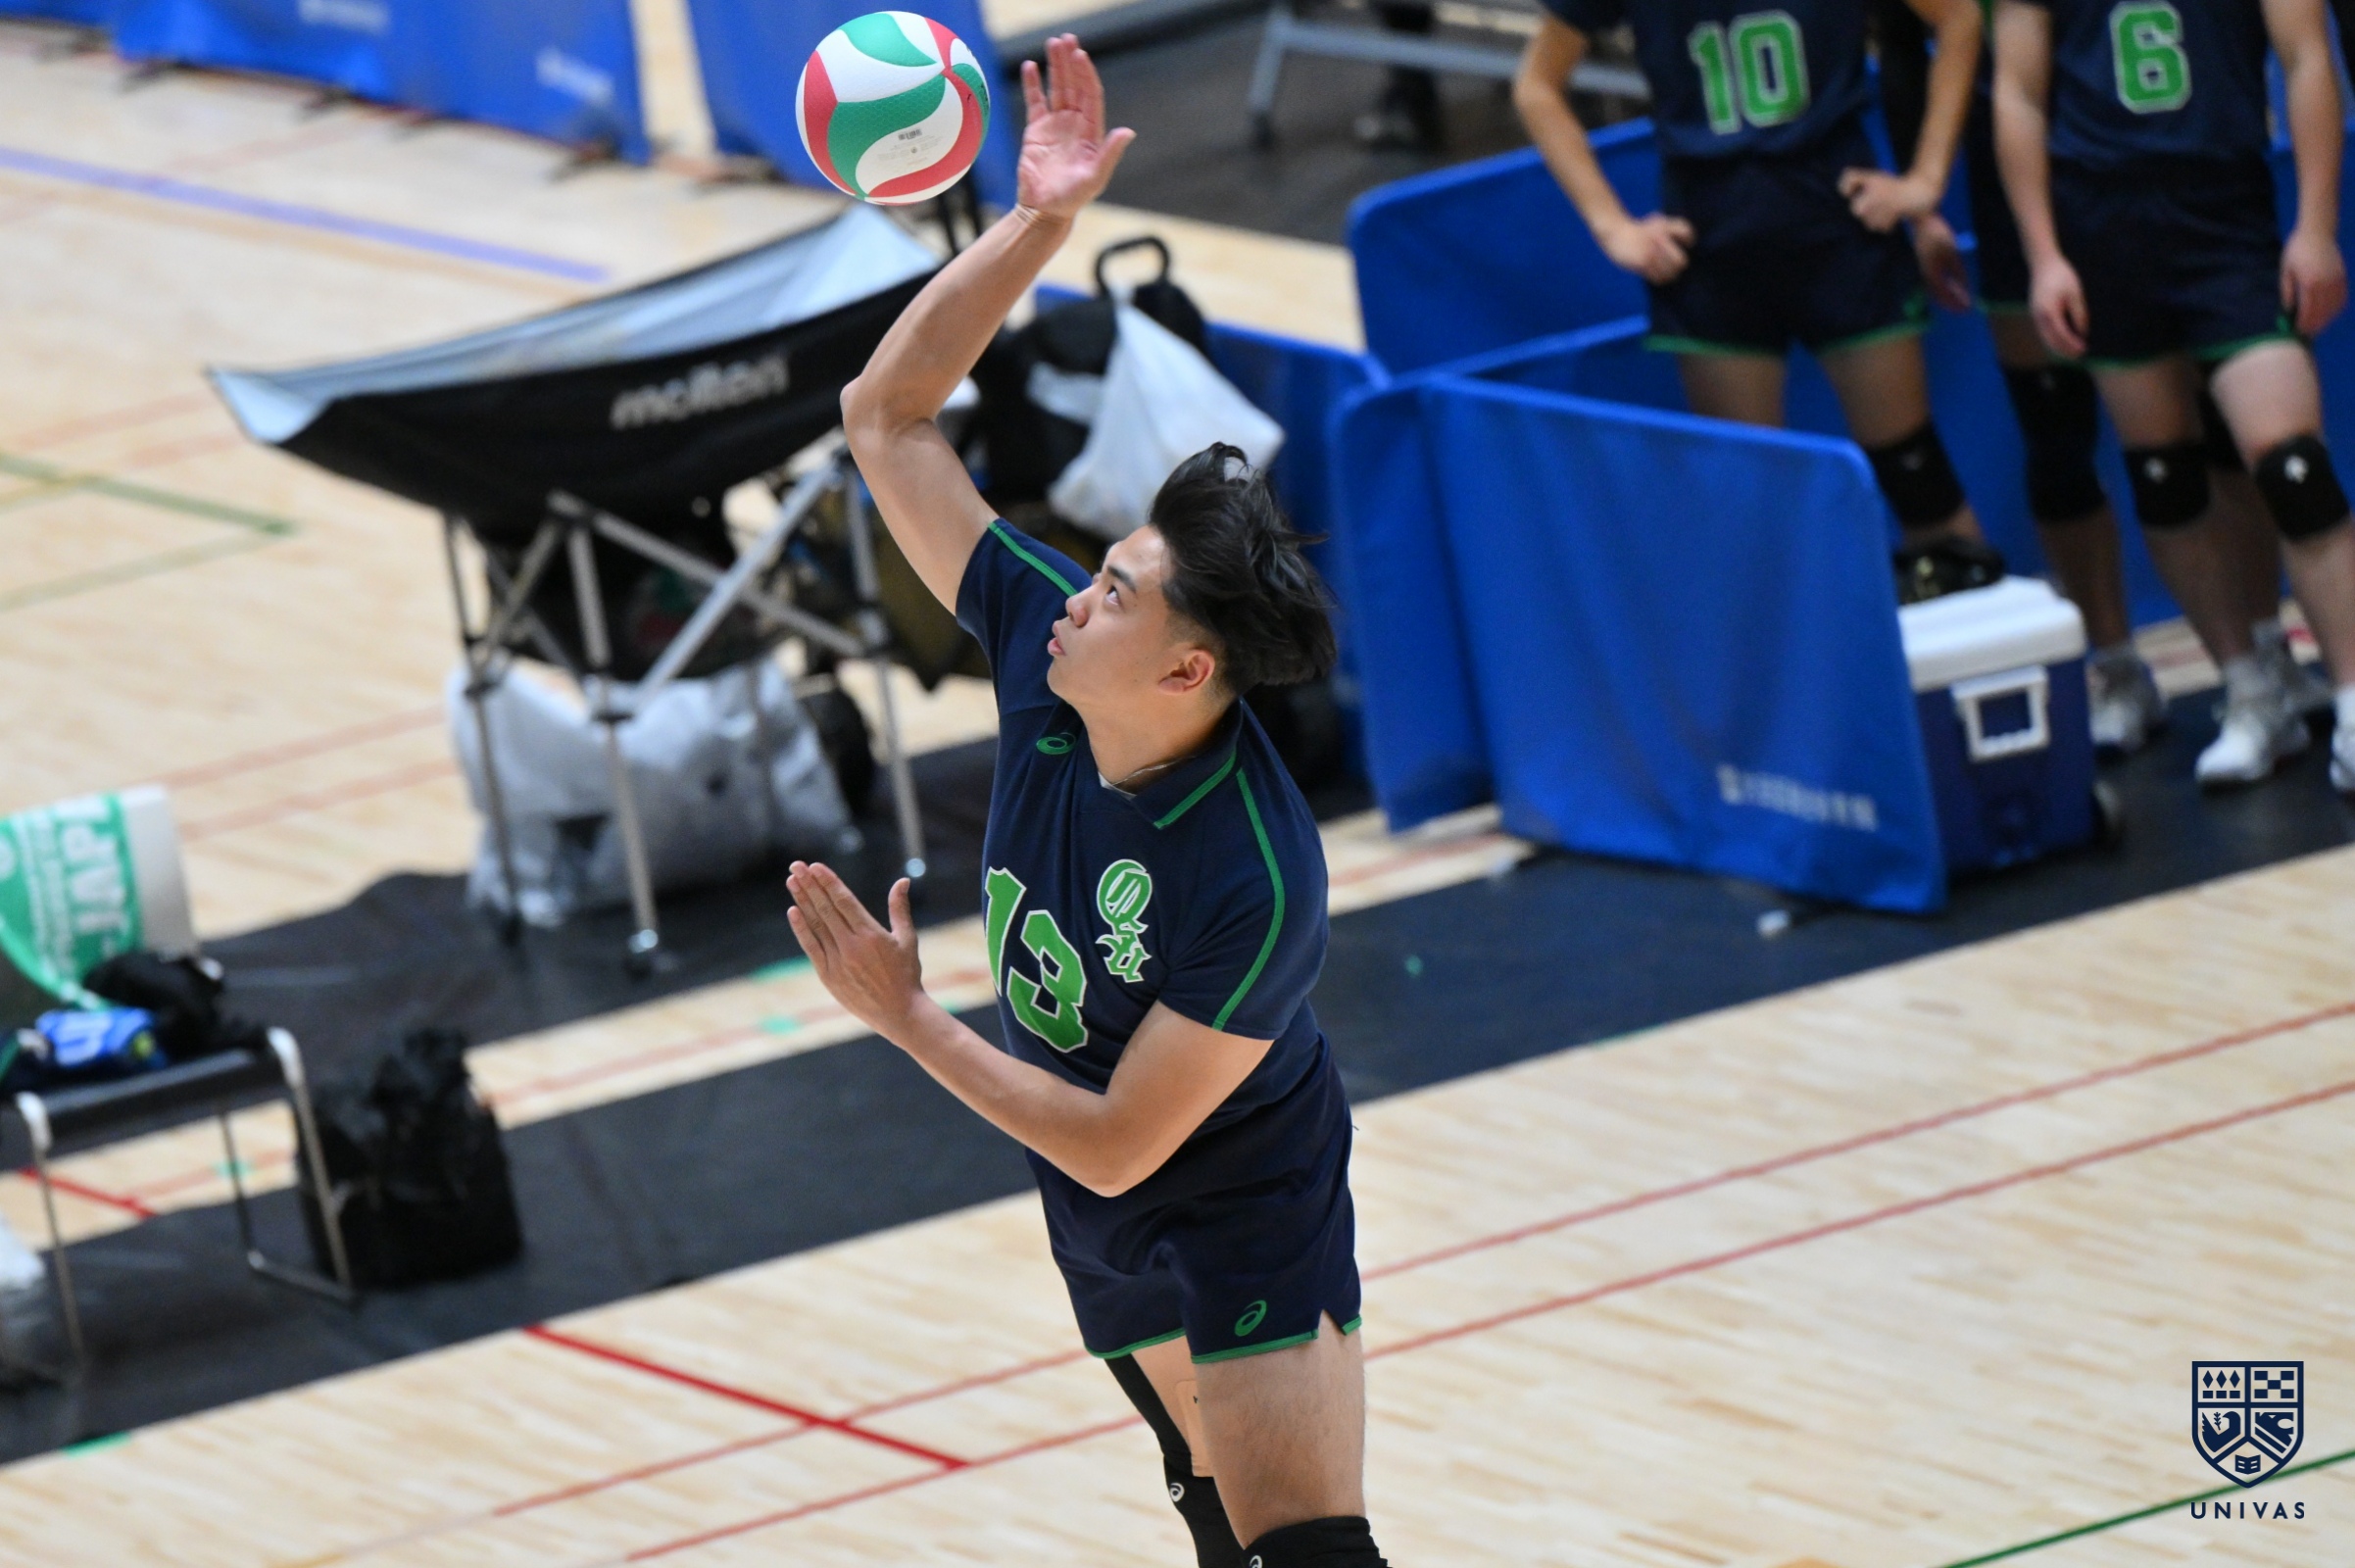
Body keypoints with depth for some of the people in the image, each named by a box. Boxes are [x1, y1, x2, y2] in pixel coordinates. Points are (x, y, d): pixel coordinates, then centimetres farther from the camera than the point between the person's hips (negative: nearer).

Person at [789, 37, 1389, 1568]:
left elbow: (1118, 1145, -28)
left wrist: (906, 1018, -25)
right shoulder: (1042, 650, -17)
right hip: (1103, 1222, 8)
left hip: (1240, 1225, -7)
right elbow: (888, 418, -12)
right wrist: (1035, 225, -22)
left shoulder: (1254, 887, -35)